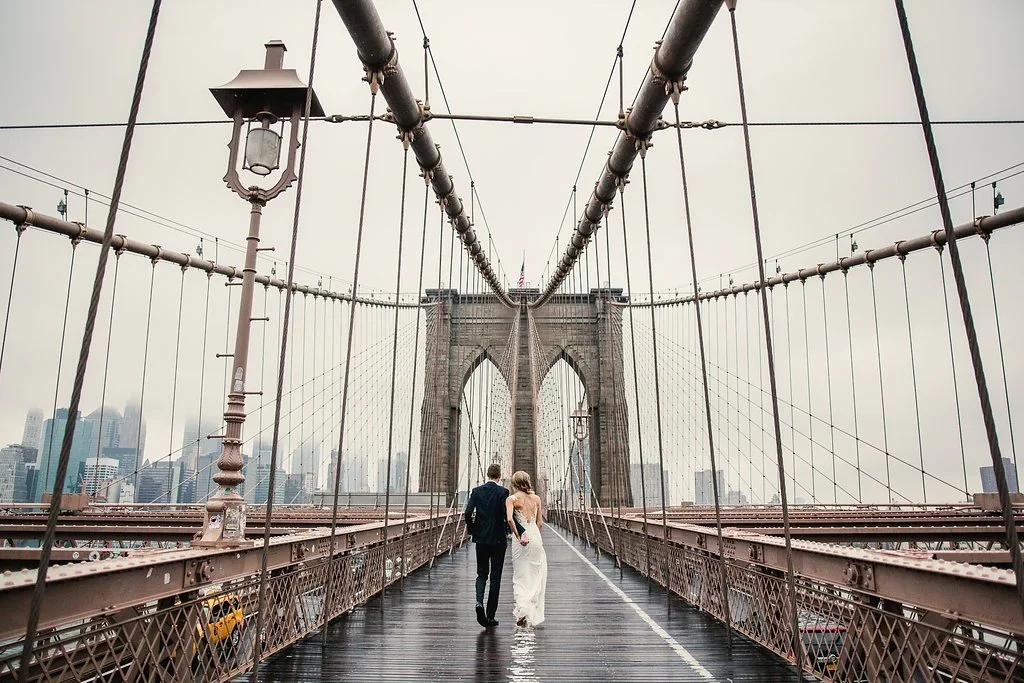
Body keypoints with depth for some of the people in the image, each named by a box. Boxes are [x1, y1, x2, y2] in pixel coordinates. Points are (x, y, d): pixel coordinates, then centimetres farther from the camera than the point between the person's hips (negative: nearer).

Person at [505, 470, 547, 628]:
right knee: (535, 577, 13)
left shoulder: (511, 499, -6)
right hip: (536, 537, 3)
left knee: (520, 577, 6)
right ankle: (532, 615, 17)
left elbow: (509, 519, -21)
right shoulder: (536, 498, 5)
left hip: (521, 539, -3)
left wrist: (518, 536, -13)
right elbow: (539, 523, 8)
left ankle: (522, 608, -13)